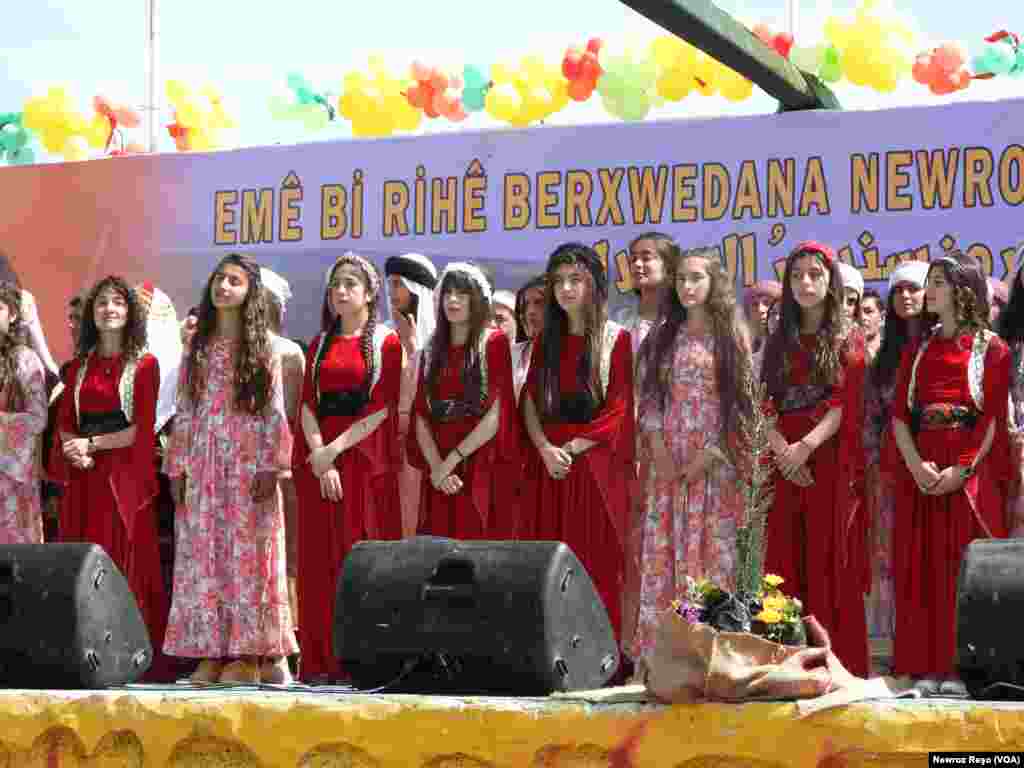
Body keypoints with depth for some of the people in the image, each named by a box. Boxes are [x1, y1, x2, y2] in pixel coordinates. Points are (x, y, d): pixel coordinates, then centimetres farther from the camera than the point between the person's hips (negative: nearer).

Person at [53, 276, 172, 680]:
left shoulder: (144, 364, 1)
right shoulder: (79, 366, 16)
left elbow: (142, 428, -6)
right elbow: (65, 424, 13)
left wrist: (91, 444, -7)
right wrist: (71, 448, -8)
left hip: (125, 475, -4)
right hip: (84, 475, 4)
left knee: (126, 562, -7)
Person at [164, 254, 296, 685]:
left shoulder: (262, 347, 3)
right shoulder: (197, 347, 13)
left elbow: (274, 411, -3)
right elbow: (185, 412, 12)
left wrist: (270, 465, -12)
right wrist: (176, 468, 6)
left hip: (248, 463, -4)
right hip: (203, 463, 4)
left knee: (245, 552, -5)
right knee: (203, 554, 0)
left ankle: (248, 653, -4)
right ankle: (211, 651, 2)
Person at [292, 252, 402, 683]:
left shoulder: (387, 343, 3)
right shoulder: (320, 344, 15)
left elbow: (382, 407, -7)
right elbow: (308, 405, 4)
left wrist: (335, 449, -15)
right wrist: (320, 458, -11)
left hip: (366, 457, -4)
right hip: (319, 458, 4)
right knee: (321, 558, 1)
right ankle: (322, 659, 2)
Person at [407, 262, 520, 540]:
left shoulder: (493, 342, 0)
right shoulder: (432, 350, 14)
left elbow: (497, 415, -9)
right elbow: (421, 416, 6)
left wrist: (452, 460, -12)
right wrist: (436, 466, -10)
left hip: (485, 469, -4)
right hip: (441, 476, 4)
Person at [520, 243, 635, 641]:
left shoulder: (617, 339, -2)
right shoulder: (546, 340, 14)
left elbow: (619, 411, -8)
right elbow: (529, 401, 7)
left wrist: (571, 449, -13)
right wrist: (546, 449, -10)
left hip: (596, 464, -4)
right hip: (547, 464, 5)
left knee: (597, 565, -5)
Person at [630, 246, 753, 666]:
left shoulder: (732, 335, 3)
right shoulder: (662, 336, 12)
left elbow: (742, 400, -2)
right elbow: (649, 395, 9)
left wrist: (712, 453, -11)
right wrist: (657, 446, -6)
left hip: (714, 460, -3)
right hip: (667, 460, 3)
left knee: (711, 548, -5)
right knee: (661, 548, 0)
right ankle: (658, 642, 2)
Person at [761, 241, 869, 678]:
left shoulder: (848, 340, 5)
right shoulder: (779, 342, 15)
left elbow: (846, 404, -6)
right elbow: (766, 406, 5)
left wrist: (806, 445, -19)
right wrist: (783, 451, -13)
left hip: (833, 463, -3)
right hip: (787, 465, 3)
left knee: (831, 562, -5)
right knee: (787, 563, 0)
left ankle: (838, 665, -5)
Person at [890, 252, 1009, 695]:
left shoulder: (991, 349, 2)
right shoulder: (918, 350, 16)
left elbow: (993, 418, -6)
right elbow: (899, 414, 7)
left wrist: (960, 470, -16)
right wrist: (915, 464, -10)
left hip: (970, 471, -4)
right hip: (921, 472, 4)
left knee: (964, 567, -5)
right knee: (922, 567, 1)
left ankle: (960, 667, -4)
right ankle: (927, 667, 3)